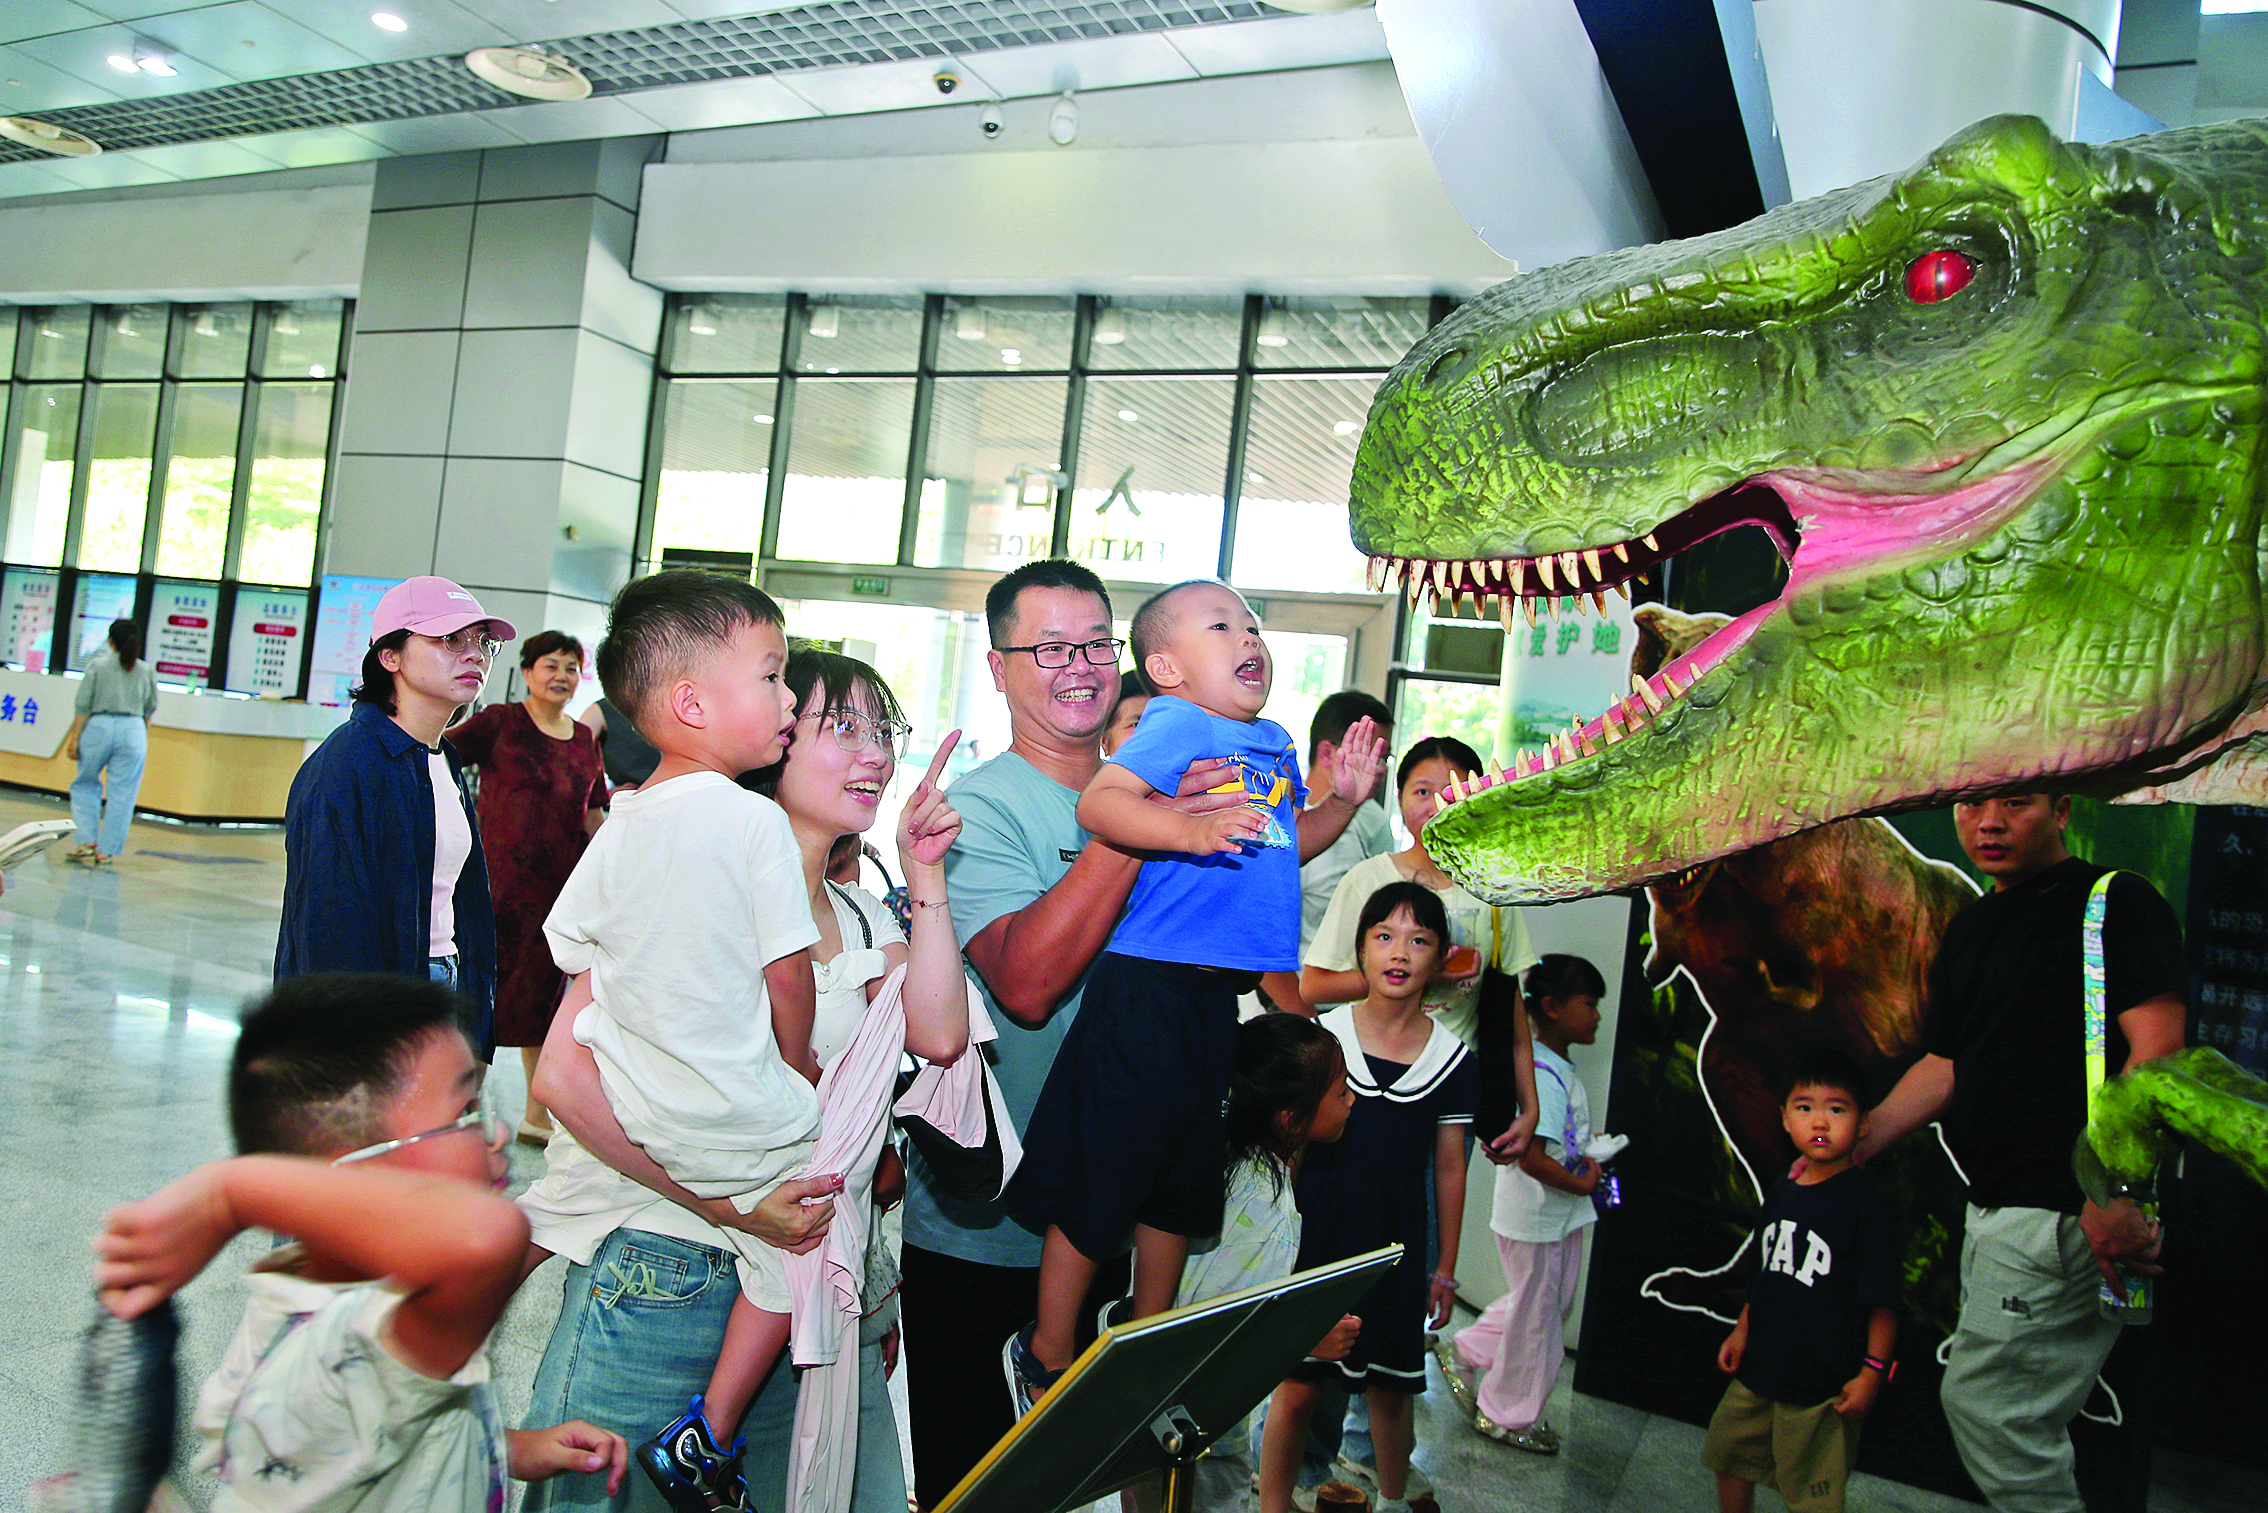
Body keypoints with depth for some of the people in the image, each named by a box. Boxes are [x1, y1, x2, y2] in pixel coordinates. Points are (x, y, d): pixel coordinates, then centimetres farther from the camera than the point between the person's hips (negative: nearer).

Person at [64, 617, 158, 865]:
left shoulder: (98, 665, -2)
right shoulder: (147, 671, 5)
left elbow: (83, 706, -4)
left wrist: (74, 738, -1)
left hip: (99, 727, -1)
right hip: (133, 731, 1)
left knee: (85, 786, 18)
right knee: (122, 794, 5)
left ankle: (87, 841, 9)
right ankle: (106, 850, 7)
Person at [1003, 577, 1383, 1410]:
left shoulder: (1275, 743, 15)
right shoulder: (1175, 724, -11)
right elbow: (1097, 801, -25)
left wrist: (1346, 798, 13)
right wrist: (1189, 828, -38)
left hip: (1218, 996, 9)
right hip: (1150, 988, -8)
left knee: (1182, 1181, 21)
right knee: (1102, 1178, 1)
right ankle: (1046, 1356, 20)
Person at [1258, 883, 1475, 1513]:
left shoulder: (1452, 1058, -1)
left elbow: (1449, 1168, 6)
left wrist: (1445, 1270, 9)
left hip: (1397, 1247, 1)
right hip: (1316, 1238, -1)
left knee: (1391, 1387, 12)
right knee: (1298, 1387, -1)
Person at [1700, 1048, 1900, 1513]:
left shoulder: (1866, 1204, -15)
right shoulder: (1783, 1191, 6)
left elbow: (1882, 1302, -14)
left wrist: (1871, 1372, -17)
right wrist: (1742, 1330, 15)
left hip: (1823, 1384, -7)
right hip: (1759, 1369, 7)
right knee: (1728, 1456, 20)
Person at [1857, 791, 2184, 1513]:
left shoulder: (2117, 902, -7)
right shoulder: (1969, 928, 17)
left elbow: (2157, 1047, -18)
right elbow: (1944, 1067, 20)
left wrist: (2114, 1193, -27)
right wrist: (1850, 1147, 10)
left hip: (2065, 1215, -8)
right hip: (1997, 1210, 8)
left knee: (1982, 1401, -6)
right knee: (2020, 1419, 15)